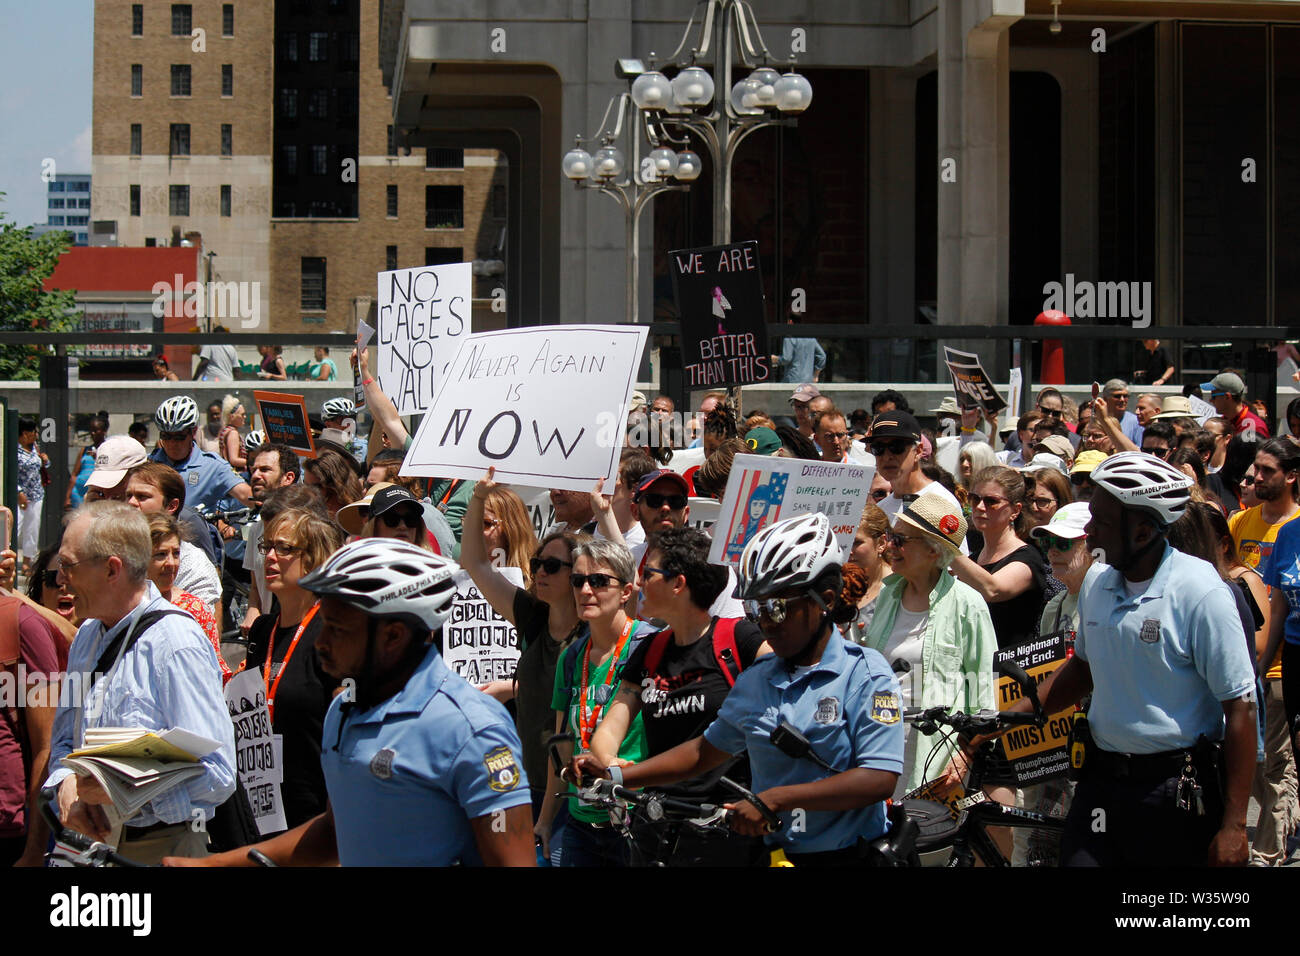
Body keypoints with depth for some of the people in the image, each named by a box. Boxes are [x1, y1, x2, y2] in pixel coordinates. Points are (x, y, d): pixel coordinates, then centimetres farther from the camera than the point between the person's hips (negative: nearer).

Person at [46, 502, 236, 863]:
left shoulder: (178, 646, -16)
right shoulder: (88, 637, 11)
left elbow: (217, 776, -21)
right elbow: (64, 741, 18)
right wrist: (67, 784, -5)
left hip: (160, 849, -6)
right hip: (90, 842, 6)